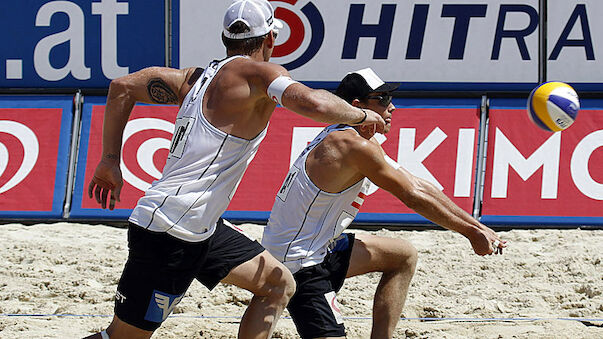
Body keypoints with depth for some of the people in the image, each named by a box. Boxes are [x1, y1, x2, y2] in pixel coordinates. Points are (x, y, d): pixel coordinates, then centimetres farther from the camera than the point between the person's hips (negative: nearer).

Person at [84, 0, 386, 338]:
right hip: (167, 232, -9)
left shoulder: (197, 77, 13)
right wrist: (361, 115, -9)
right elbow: (314, 105, -28)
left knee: (280, 285, 12)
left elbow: (122, 87, 17)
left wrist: (111, 160, 20)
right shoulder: (257, 73, -11)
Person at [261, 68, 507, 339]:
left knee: (404, 256, 19)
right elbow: (412, 197, -15)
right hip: (297, 265, -11)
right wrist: (470, 232, -6)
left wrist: (475, 226, 10)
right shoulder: (355, 146, -21)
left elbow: (417, 185, 12)